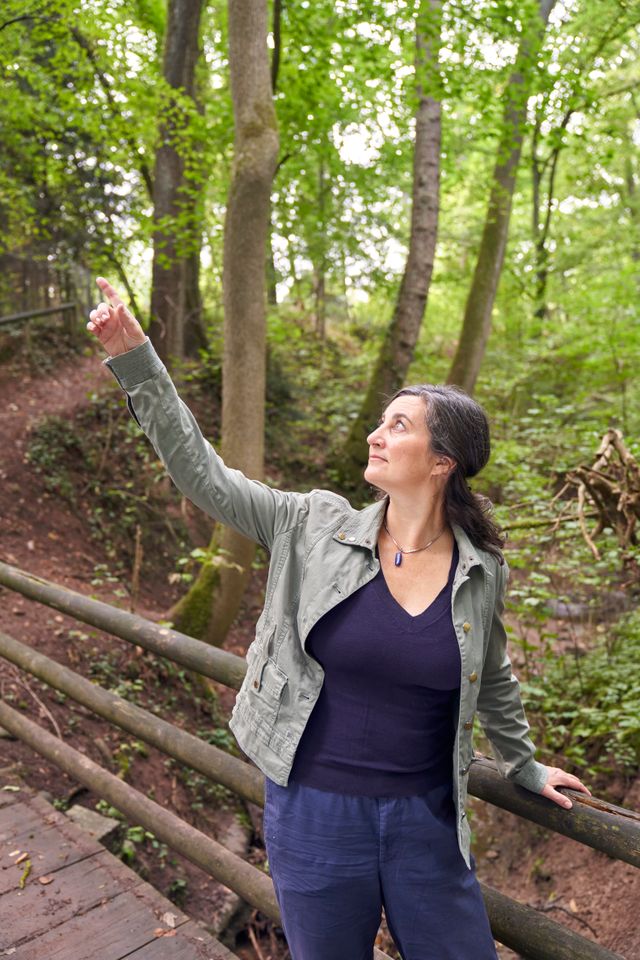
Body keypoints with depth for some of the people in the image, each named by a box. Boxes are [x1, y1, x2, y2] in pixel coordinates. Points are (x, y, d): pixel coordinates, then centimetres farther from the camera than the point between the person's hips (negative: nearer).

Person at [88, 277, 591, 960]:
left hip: (426, 822, 1)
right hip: (312, 813, 0)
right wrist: (136, 360, -15)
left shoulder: (482, 572, -6)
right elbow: (204, 476, -11)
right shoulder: (315, 527, -10)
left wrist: (523, 766, 22)